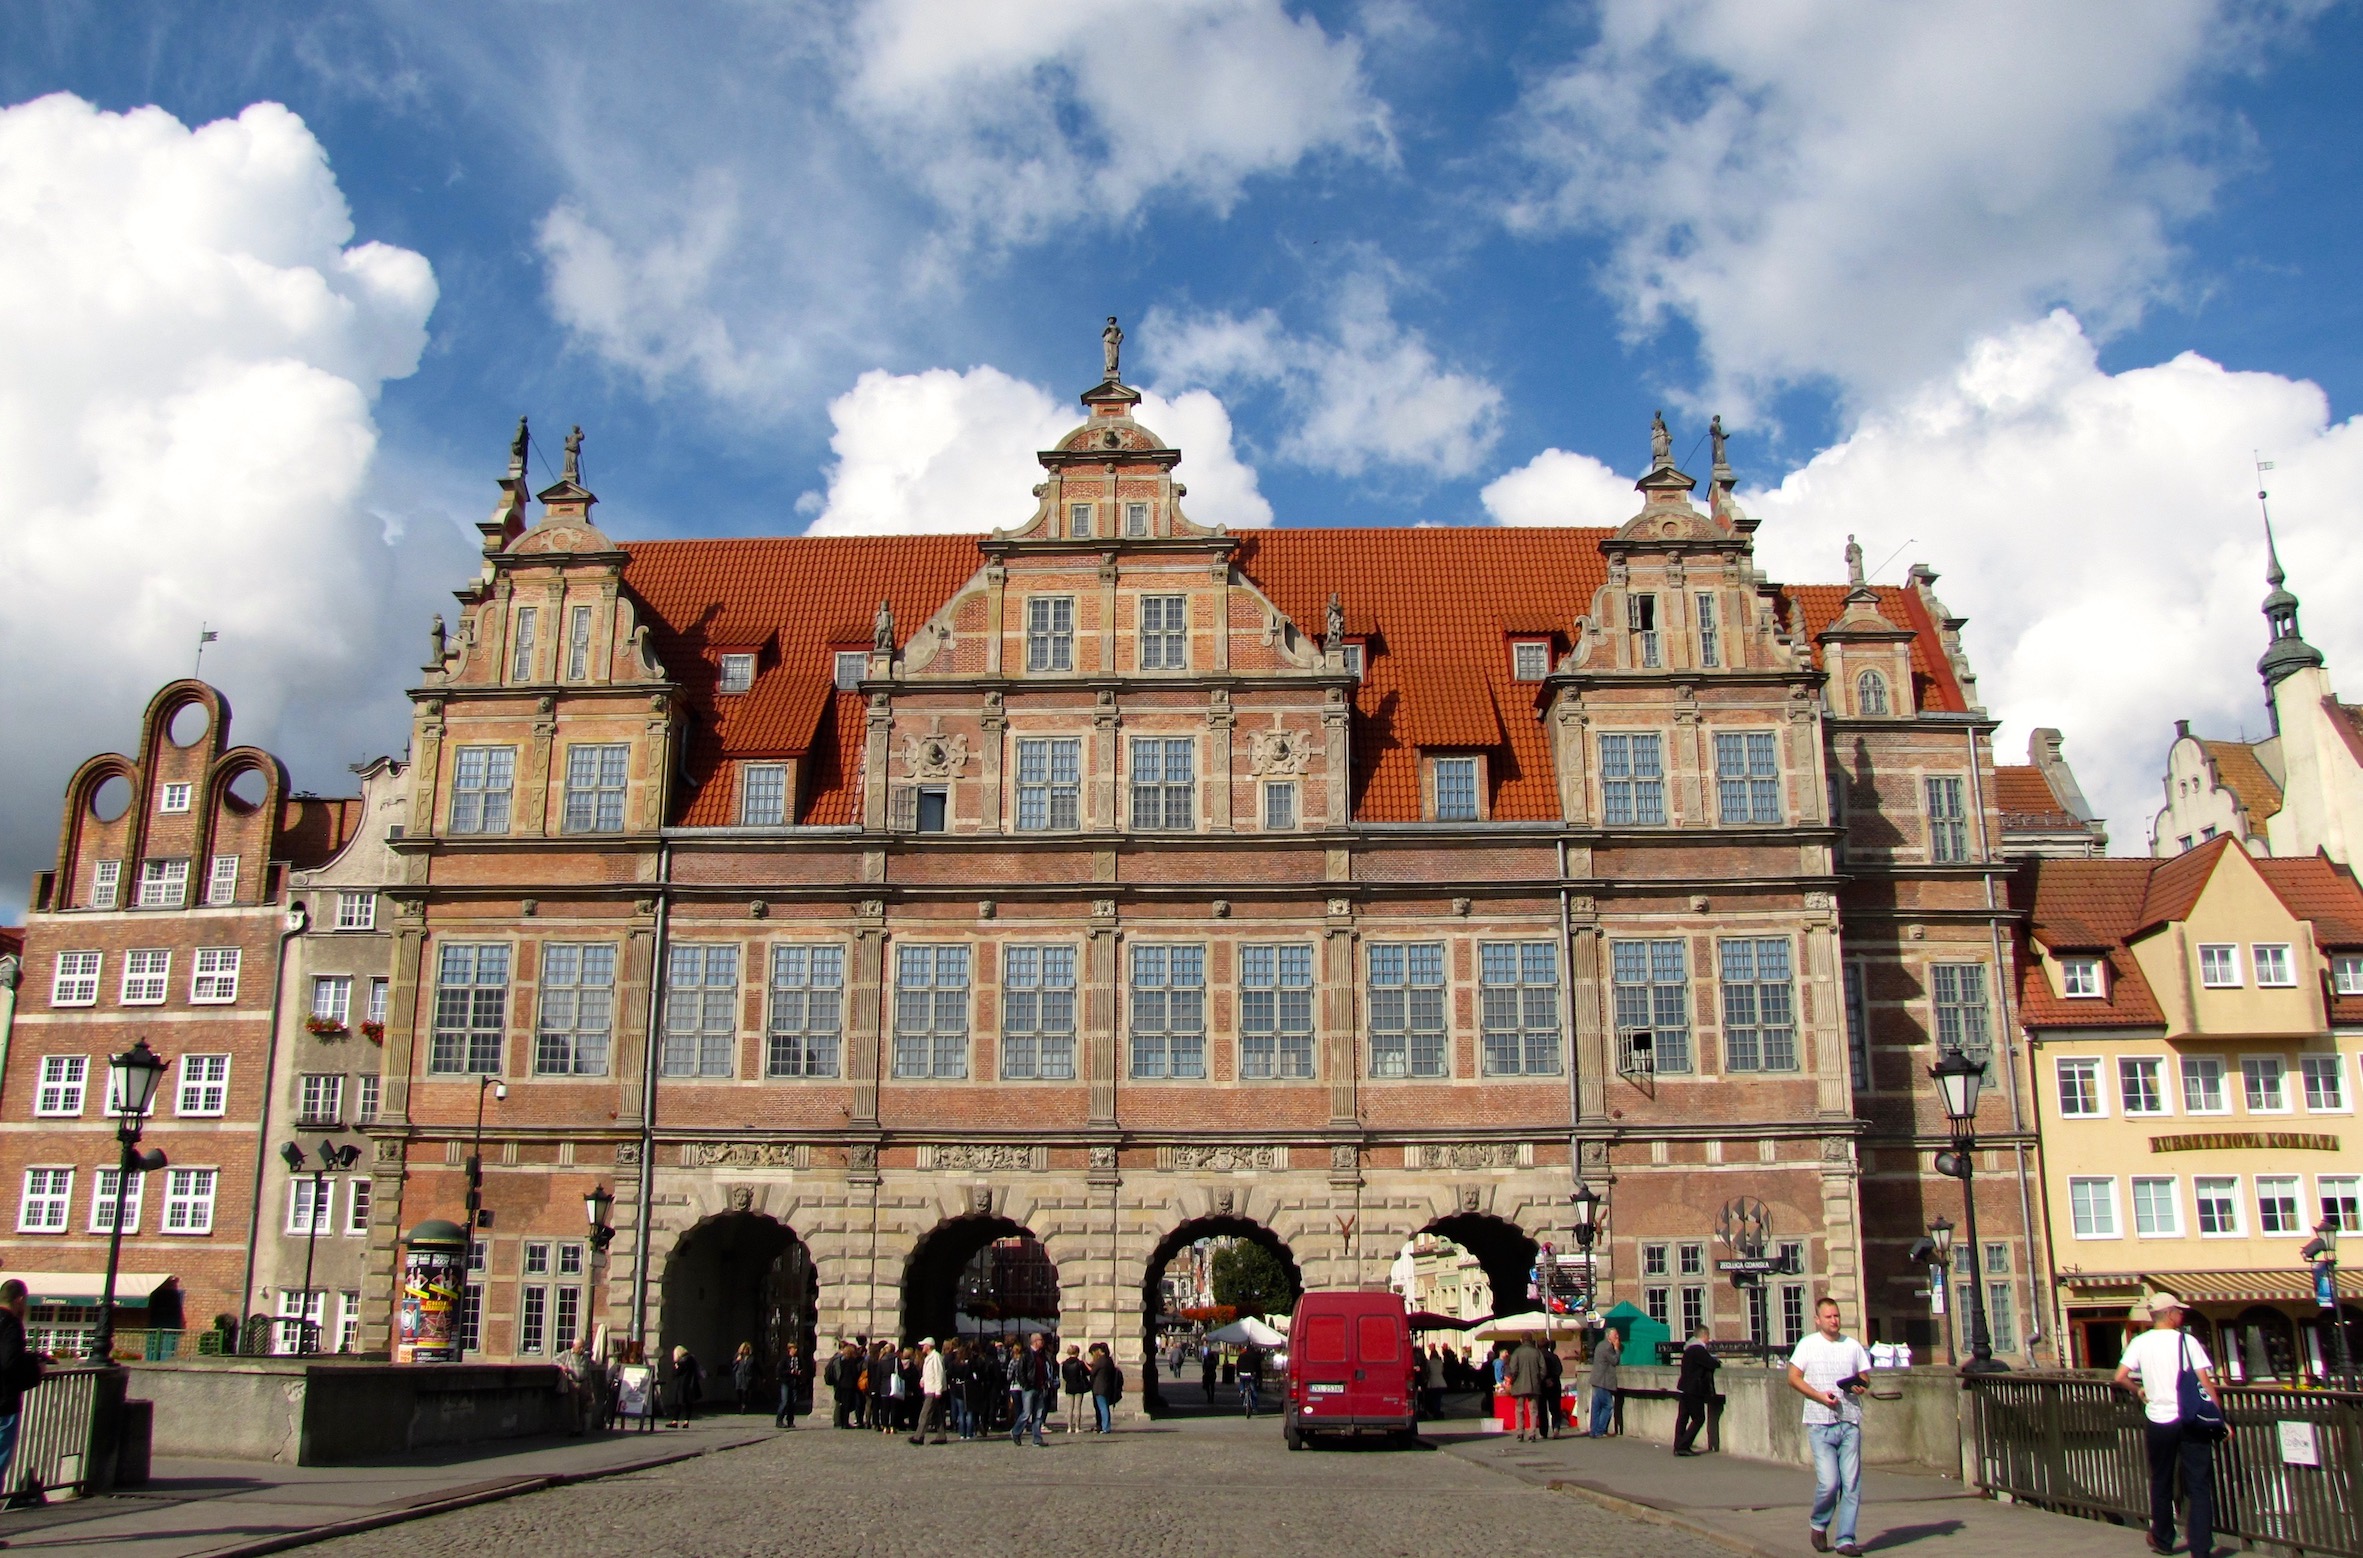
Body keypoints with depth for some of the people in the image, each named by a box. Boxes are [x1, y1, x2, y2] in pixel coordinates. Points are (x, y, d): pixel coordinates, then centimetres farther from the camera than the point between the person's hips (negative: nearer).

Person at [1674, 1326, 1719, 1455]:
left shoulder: (1689, 1348, 15)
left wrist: (1715, 1361, 7)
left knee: (1682, 1418, 10)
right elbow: (1712, 1364, -19)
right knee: (1699, 1419, -3)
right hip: (1693, 1390, -10)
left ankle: (1678, 1447, 11)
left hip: (1684, 1389, 10)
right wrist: (1718, 1362, 2)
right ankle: (1683, 1446, -7)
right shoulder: (1698, 1349, -17)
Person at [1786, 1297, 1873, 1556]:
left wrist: (1861, 1386, -7)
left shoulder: (1853, 1346, 11)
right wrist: (1820, 1396, -13)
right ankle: (1818, 1524, 16)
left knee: (1852, 1484, -1)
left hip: (1850, 1422, 3)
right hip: (1820, 1423, -3)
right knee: (1828, 1482, -10)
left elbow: (1864, 1378, 17)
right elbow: (1793, 1378, 0)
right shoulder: (1808, 1345, 2)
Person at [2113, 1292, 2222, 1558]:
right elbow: (2206, 1383, -9)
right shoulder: (2187, 1341, -6)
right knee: (2199, 1486, 2)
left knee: (2161, 1483, 17)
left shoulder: (2140, 1343, 0)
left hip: (2158, 1421, 2)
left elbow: (2120, 1378, -6)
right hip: (2191, 1422, -2)